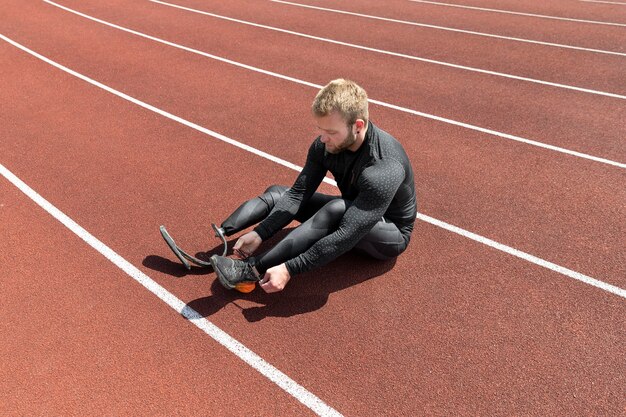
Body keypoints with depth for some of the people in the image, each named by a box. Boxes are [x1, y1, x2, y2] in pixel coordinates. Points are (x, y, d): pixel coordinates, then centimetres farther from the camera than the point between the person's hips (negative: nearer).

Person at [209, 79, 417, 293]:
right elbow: (298, 194, -14)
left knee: (337, 209, -38)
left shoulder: (384, 169, -36)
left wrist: (289, 269, -40)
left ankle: (252, 270, -36)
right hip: (353, 212, 7)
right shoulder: (325, 144, -15)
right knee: (276, 193, -3)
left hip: (391, 233, -7)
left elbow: (347, 235, -39)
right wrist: (258, 234, -26)